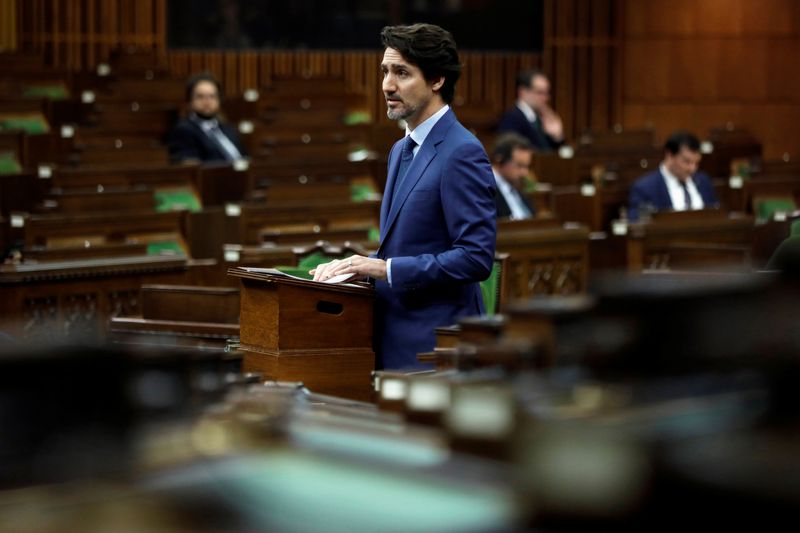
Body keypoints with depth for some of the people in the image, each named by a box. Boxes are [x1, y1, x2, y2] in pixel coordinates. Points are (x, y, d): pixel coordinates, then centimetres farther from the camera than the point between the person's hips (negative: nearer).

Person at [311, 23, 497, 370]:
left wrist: (387, 269, -20)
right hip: (394, 341, 9)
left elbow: (476, 257, -21)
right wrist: (360, 264, 3)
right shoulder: (401, 150, 16)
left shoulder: (463, 153, -14)